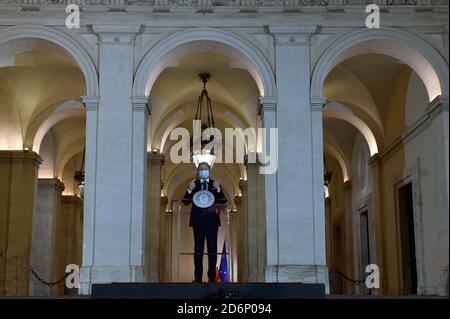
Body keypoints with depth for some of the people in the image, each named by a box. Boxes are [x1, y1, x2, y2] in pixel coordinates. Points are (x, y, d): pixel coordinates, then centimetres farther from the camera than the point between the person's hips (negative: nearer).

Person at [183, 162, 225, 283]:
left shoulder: (215, 184, 7)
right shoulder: (194, 184, 7)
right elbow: (186, 202, 0)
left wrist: (218, 189, -15)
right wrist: (190, 190, -15)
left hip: (212, 219, 0)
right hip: (198, 219, 0)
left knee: (212, 248, 1)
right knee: (198, 247, 3)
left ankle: (212, 277, 6)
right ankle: (198, 277, 6)